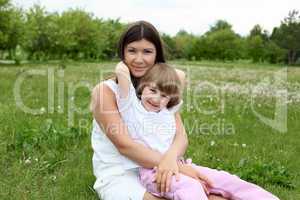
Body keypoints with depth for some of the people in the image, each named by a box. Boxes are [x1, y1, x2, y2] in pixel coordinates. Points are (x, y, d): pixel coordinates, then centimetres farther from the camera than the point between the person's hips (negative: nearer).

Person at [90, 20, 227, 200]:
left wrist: (171, 158, -27)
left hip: (159, 172, 5)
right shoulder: (105, 90, -6)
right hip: (118, 175, -4)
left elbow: (181, 136, -2)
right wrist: (182, 167, -26)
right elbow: (124, 144, -18)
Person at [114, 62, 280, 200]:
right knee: (189, 186, -33)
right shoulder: (131, 105, 2)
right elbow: (121, 70, -10)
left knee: (222, 178, -9)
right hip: (151, 171, -6)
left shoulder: (168, 112, 19)